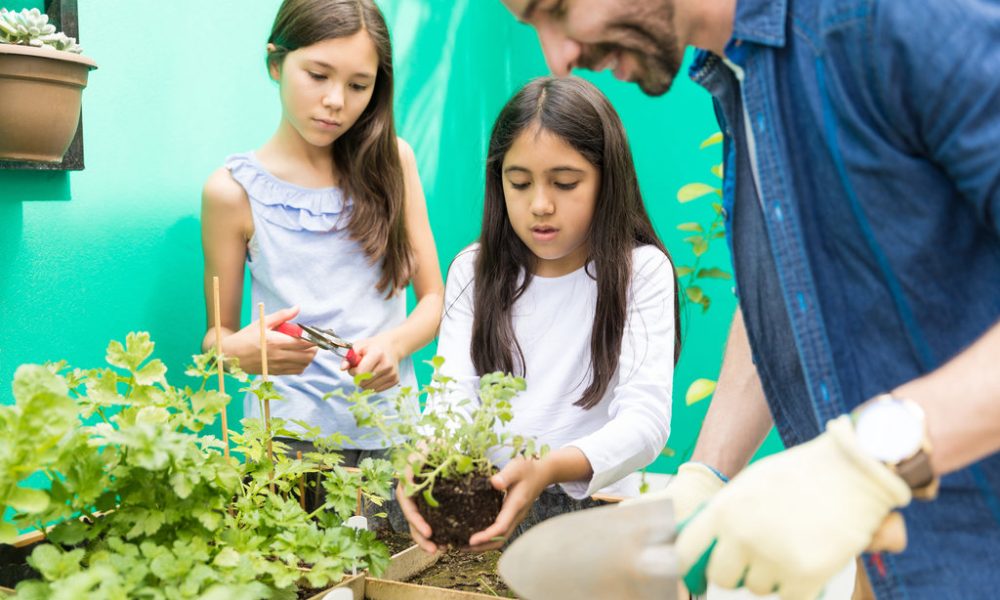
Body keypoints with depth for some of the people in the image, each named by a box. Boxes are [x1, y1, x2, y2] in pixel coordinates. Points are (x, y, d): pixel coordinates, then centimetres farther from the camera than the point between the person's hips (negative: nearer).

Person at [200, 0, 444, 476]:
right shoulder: (233, 190, -3)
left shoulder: (391, 160, 4)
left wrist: (394, 344, -15)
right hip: (292, 434, -2)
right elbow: (217, 333, 4)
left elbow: (434, 297, 6)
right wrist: (240, 351, -19)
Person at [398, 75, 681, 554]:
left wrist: (551, 468, -36)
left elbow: (646, 416, -15)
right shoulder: (473, 270, 8)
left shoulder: (641, 270, -3)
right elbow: (452, 398, -2)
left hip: (590, 501, -3)